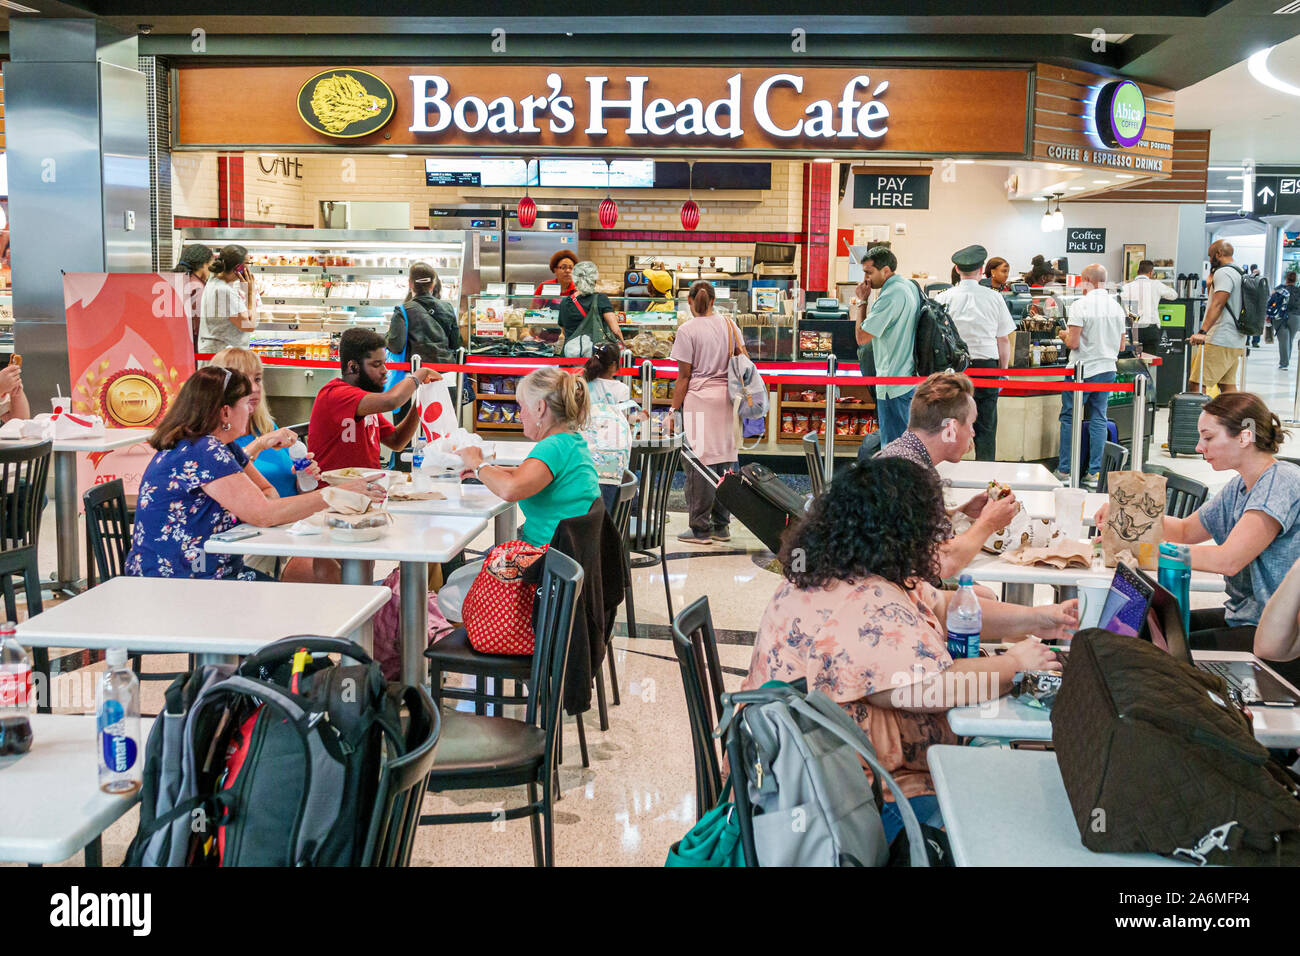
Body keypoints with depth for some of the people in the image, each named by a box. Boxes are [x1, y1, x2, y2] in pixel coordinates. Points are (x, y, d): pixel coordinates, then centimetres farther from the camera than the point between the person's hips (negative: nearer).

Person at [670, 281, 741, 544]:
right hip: (726, 398, 6)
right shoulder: (729, 324, 8)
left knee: (699, 462, -1)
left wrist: (675, 409, -3)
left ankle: (700, 528, 3)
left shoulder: (687, 330, -8)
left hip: (698, 398, -5)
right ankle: (721, 525, 17)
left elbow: (684, 376, -9)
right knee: (724, 460, 10)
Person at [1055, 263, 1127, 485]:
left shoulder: (1080, 305, -13)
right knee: (1098, 420, 9)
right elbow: (1121, 346, 10)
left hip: (1082, 371, -5)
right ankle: (1094, 471, 8)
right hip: (1107, 370, 5)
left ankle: (1064, 469, 7)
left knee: (1069, 418, 5)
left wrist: (1066, 335, 6)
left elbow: (1073, 342, -16)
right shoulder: (1117, 307, 6)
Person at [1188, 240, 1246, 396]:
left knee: (1195, 384, -13)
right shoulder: (1240, 273, 21)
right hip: (1237, 342, 10)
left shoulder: (1223, 272, -10)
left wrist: (1203, 332, -29)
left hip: (1220, 342, -10)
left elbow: (1217, 305, -23)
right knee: (1228, 386, 10)